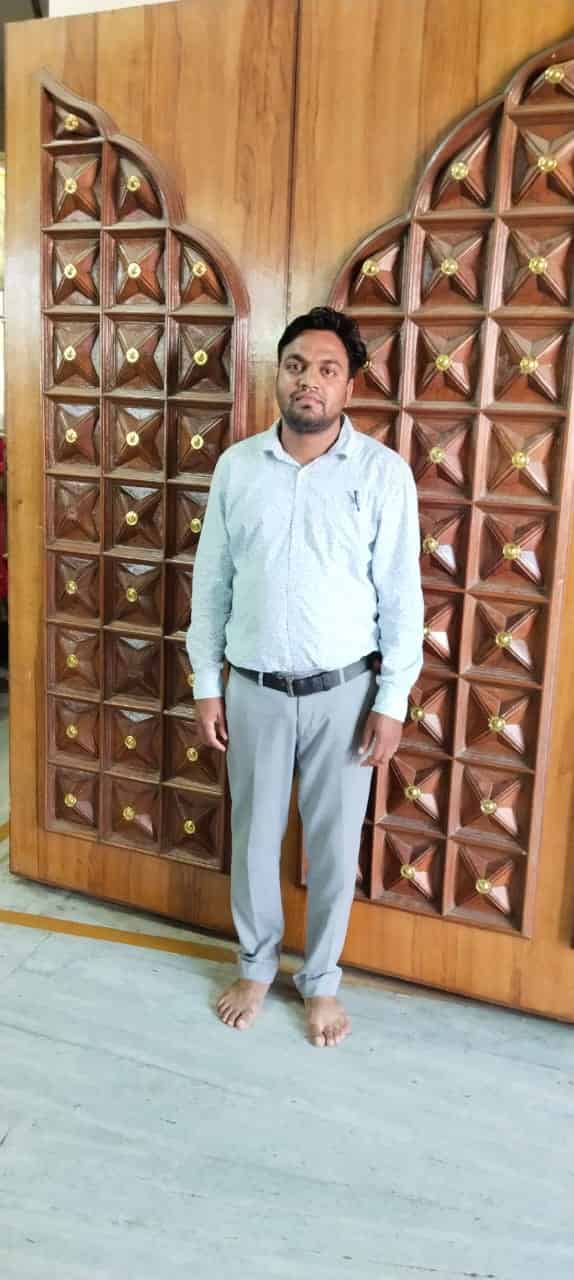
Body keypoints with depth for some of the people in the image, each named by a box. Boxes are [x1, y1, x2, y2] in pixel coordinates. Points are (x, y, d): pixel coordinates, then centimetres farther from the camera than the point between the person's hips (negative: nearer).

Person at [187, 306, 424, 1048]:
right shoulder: (237, 466, -1)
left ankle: (321, 980, 33)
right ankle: (256, 965, 37)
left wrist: (392, 700, -8)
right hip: (255, 690, 2)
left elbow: (401, 595, -5)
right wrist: (205, 685, 2)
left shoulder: (384, 472, -7)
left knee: (334, 845, 11)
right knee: (253, 838, 15)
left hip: (344, 692, -1)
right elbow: (211, 583, 4)